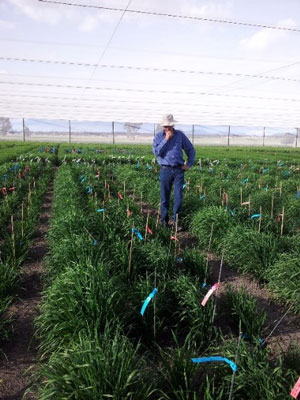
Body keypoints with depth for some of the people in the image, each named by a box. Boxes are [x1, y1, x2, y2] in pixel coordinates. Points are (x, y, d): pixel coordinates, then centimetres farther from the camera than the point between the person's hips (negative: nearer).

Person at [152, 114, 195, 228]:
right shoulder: (158, 136, 3)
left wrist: (189, 164, 6)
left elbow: (191, 149, 13)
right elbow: (156, 152, -12)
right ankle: (164, 219, 18)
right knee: (164, 196, 5)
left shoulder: (180, 135, 6)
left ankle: (175, 219, 11)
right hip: (165, 170, -1)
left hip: (178, 169, 1)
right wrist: (166, 140, -14)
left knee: (178, 195, -2)